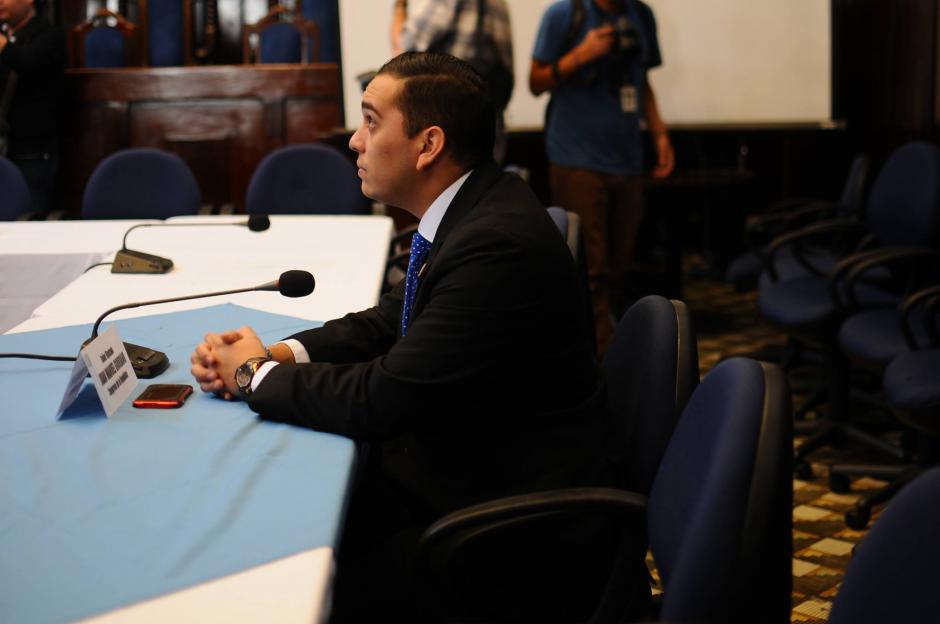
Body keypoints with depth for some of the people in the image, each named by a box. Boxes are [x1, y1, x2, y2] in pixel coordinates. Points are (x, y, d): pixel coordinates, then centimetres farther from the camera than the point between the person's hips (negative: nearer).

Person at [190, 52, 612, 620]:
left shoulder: (499, 244, -27)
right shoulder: (474, 209, 3)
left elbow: (384, 399, -24)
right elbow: (391, 320, 13)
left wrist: (257, 375, -8)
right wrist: (280, 353, -3)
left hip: (505, 506, -9)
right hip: (456, 457, 9)